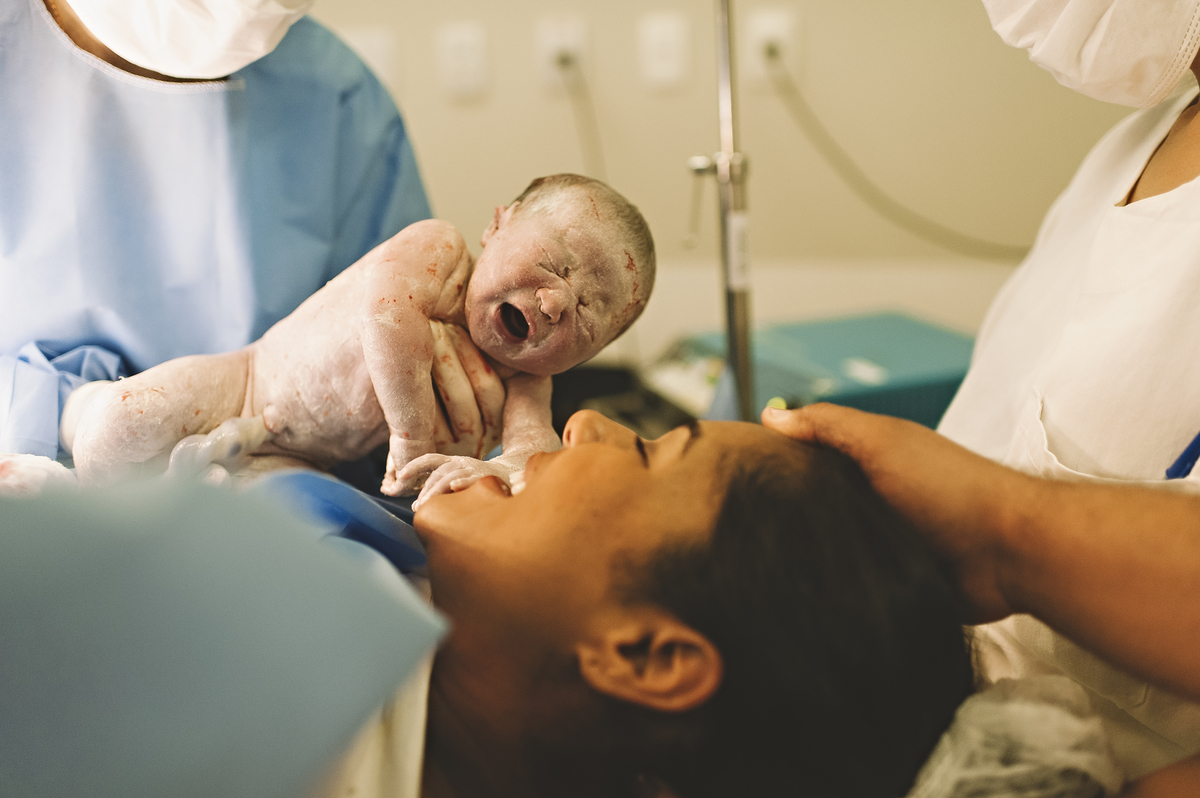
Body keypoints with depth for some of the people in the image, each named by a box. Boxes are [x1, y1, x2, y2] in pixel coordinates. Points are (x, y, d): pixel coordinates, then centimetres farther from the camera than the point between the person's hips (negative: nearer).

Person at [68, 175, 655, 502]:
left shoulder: (519, 383, -10)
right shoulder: (437, 249, -22)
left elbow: (539, 441, -25)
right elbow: (385, 307, -39)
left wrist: (502, 469, -48)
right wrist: (413, 432, -36)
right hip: (240, 382, -4)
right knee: (121, 423, -25)